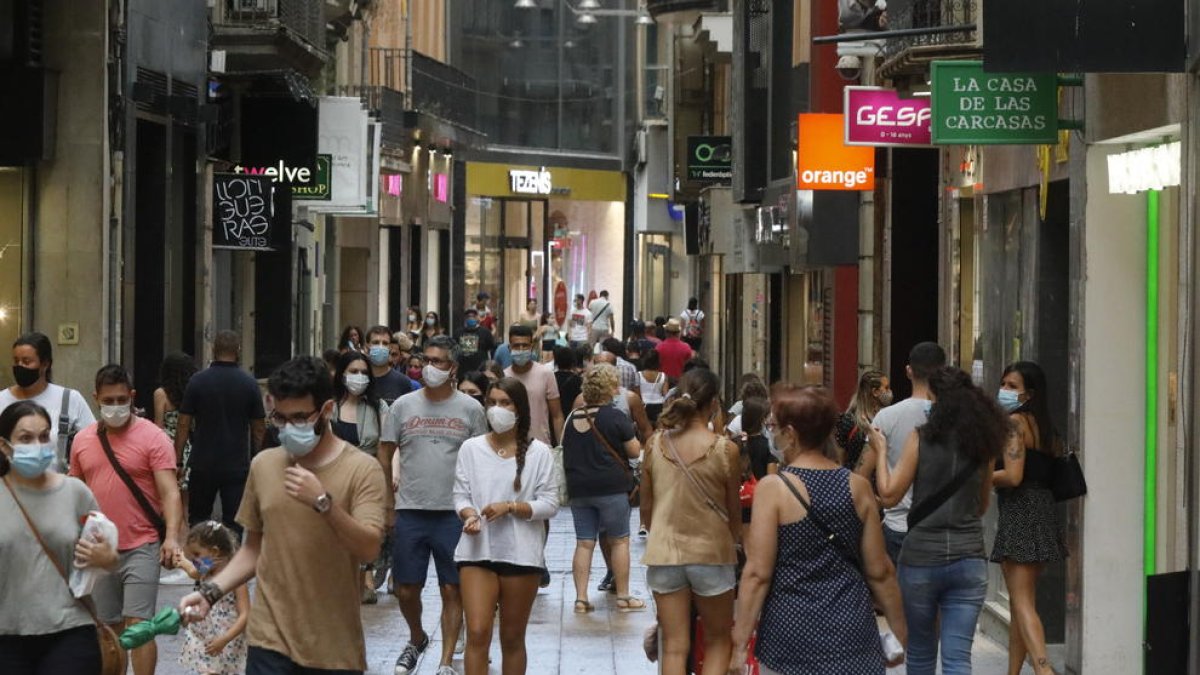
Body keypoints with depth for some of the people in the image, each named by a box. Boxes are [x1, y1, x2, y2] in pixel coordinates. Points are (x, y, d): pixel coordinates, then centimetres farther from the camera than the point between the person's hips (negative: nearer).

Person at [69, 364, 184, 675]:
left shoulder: (153, 437, -7)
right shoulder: (83, 440, 8)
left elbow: (170, 492, -14)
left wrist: (172, 537, -27)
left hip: (141, 548, -5)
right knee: (108, 628, 12)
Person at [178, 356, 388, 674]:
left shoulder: (362, 469, -6)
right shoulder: (263, 465, 7)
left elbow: (369, 549, -16)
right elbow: (253, 548, 14)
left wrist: (323, 502, -28)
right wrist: (211, 591, 0)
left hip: (335, 647, -2)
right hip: (270, 641, 2)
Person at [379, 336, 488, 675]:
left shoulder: (470, 409, 1)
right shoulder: (403, 405, 4)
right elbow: (385, 453, 9)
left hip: (454, 513, -1)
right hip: (410, 512, 1)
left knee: (452, 590, 1)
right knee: (406, 589, 7)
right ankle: (416, 639, 35)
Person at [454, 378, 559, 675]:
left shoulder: (538, 452, -1)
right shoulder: (471, 448, 3)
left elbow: (549, 504, -3)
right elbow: (460, 495, 5)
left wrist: (510, 507, -16)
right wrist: (469, 516, -17)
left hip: (521, 554, 0)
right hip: (477, 551, 0)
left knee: (512, 638, 11)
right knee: (477, 633, -11)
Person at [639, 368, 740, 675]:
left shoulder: (655, 445, -3)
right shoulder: (725, 450, -12)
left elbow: (646, 510, 6)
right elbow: (734, 513, -1)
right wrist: (733, 542, 20)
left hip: (663, 554, 3)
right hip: (711, 554, -2)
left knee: (674, 647, 7)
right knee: (717, 641, 15)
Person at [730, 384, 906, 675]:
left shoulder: (773, 488, -9)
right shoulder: (858, 487, 1)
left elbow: (757, 574, -11)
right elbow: (879, 571, 4)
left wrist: (740, 643, -6)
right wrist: (898, 629, 16)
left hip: (791, 630, -3)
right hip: (851, 627, 3)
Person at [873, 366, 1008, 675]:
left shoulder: (921, 438, -7)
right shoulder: (982, 444, 3)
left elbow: (889, 495, -6)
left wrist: (881, 450, 6)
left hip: (921, 557, -2)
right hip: (969, 560, 2)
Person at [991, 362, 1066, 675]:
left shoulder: (1015, 421, -10)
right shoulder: (1045, 426, 15)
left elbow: (1013, 476, -19)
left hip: (1020, 511, -9)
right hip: (1044, 509, 9)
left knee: (1022, 602, -12)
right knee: (1021, 601, 17)